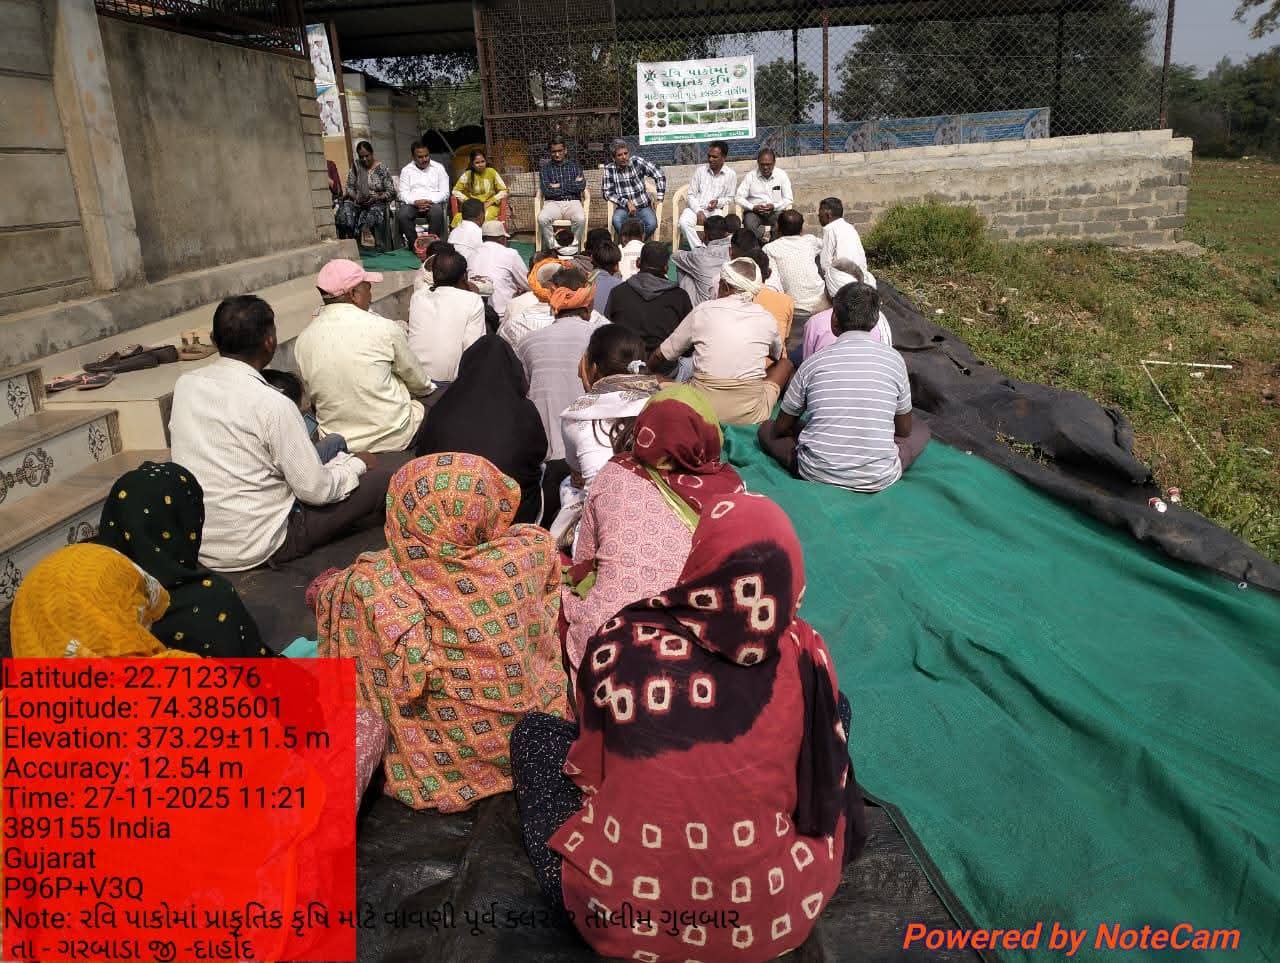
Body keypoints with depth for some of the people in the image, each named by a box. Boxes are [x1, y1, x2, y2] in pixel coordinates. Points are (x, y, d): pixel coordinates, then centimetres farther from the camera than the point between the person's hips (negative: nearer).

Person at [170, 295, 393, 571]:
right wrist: (356, 463, 3)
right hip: (255, 548, -7)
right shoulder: (271, 405, -22)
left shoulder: (184, 384, -2)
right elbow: (316, 491, -17)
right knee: (381, 481, -1)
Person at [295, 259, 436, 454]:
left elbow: (313, 397, 8)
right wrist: (429, 387, 23)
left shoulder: (302, 341, -4)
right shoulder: (384, 329, -15)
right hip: (393, 439, -5)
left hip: (338, 444, 5)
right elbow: (417, 381, 0)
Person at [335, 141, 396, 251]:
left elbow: (391, 192, -1)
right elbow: (349, 187, 10)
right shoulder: (356, 166, 10)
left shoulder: (382, 168, 1)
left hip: (376, 203, -3)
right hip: (357, 202, 3)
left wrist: (376, 198, -16)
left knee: (370, 216, -38)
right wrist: (356, 197, -11)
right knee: (345, 214, -30)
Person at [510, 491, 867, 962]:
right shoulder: (807, 654, -12)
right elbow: (827, 787, 4)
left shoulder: (619, 641, -13)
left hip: (623, 915, -1)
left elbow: (589, 772, 3)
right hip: (778, 916, 2)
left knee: (534, 732, 18)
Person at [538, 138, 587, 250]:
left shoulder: (575, 165, 15)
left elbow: (581, 186, 1)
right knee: (542, 218, -33)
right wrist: (572, 185, -1)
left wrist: (559, 186, -4)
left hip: (573, 202, 0)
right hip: (553, 203, 0)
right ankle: (552, 248, -20)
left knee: (580, 219, -34)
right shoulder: (545, 167, 13)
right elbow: (546, 191, -3)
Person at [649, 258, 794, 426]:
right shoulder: (767, 319, 1)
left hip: (703, 411, -1)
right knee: (786, 364, 23)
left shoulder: (702, 311, -2)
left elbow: (662, 356, 7)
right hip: (750, 416, 1)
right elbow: (778, 356, 24)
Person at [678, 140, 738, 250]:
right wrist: (698, 211, -11)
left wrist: (718, 202, -12)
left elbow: (729, 198, 11)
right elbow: (691, 195, 4)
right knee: (684, 222, -31)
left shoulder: (730, 174, 4)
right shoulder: (700, 170, 5)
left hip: (715, 209, -1)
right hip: (695, 207, 1)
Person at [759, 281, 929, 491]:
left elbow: (782, 428, 8)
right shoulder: (893, 359, -1)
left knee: (767, 429, 23)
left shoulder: (813, 363, -2)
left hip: (817, 474, -1)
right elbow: (904, 430, 11)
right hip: (879, 480, 2)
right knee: (921, 430, 28)